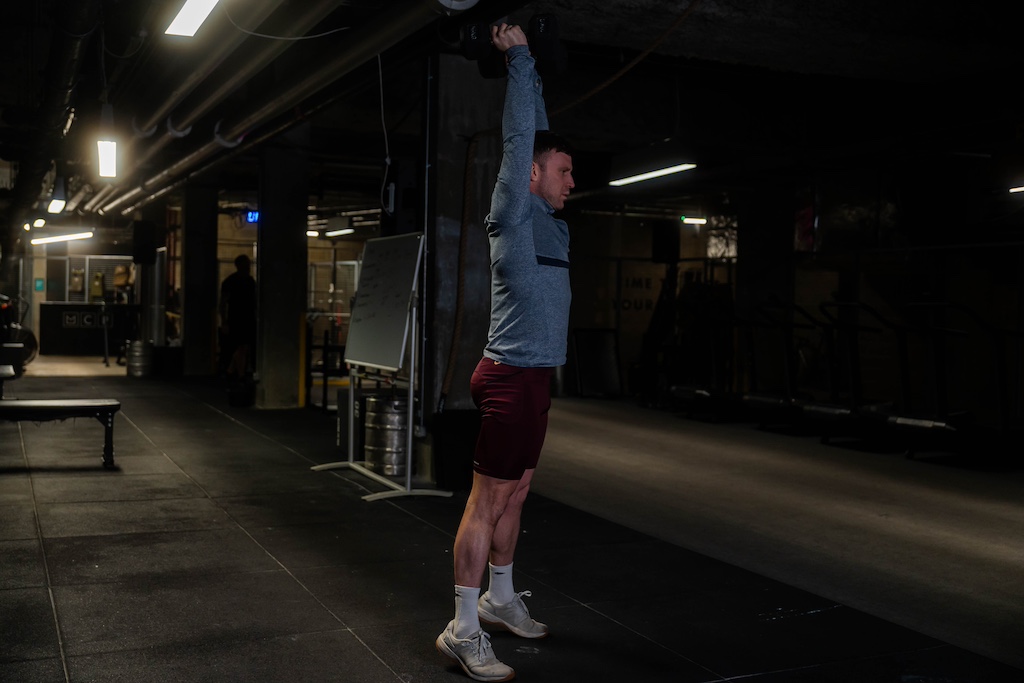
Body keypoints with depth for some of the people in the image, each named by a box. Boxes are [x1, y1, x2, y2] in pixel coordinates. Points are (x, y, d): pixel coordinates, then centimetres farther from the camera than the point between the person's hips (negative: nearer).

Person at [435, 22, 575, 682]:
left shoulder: (547, 221, 14)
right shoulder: (513, 214, -8)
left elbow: (538, 133, 21)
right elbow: (519, 136, -11)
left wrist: (529, 69, 24)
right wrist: (519, 57, -3)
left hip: (535, 378, 9)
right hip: (512, 377, -9)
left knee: (513, 497, 17)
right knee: (488, 502, -6)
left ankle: (500, 598, 29)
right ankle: (463, 629, 0)